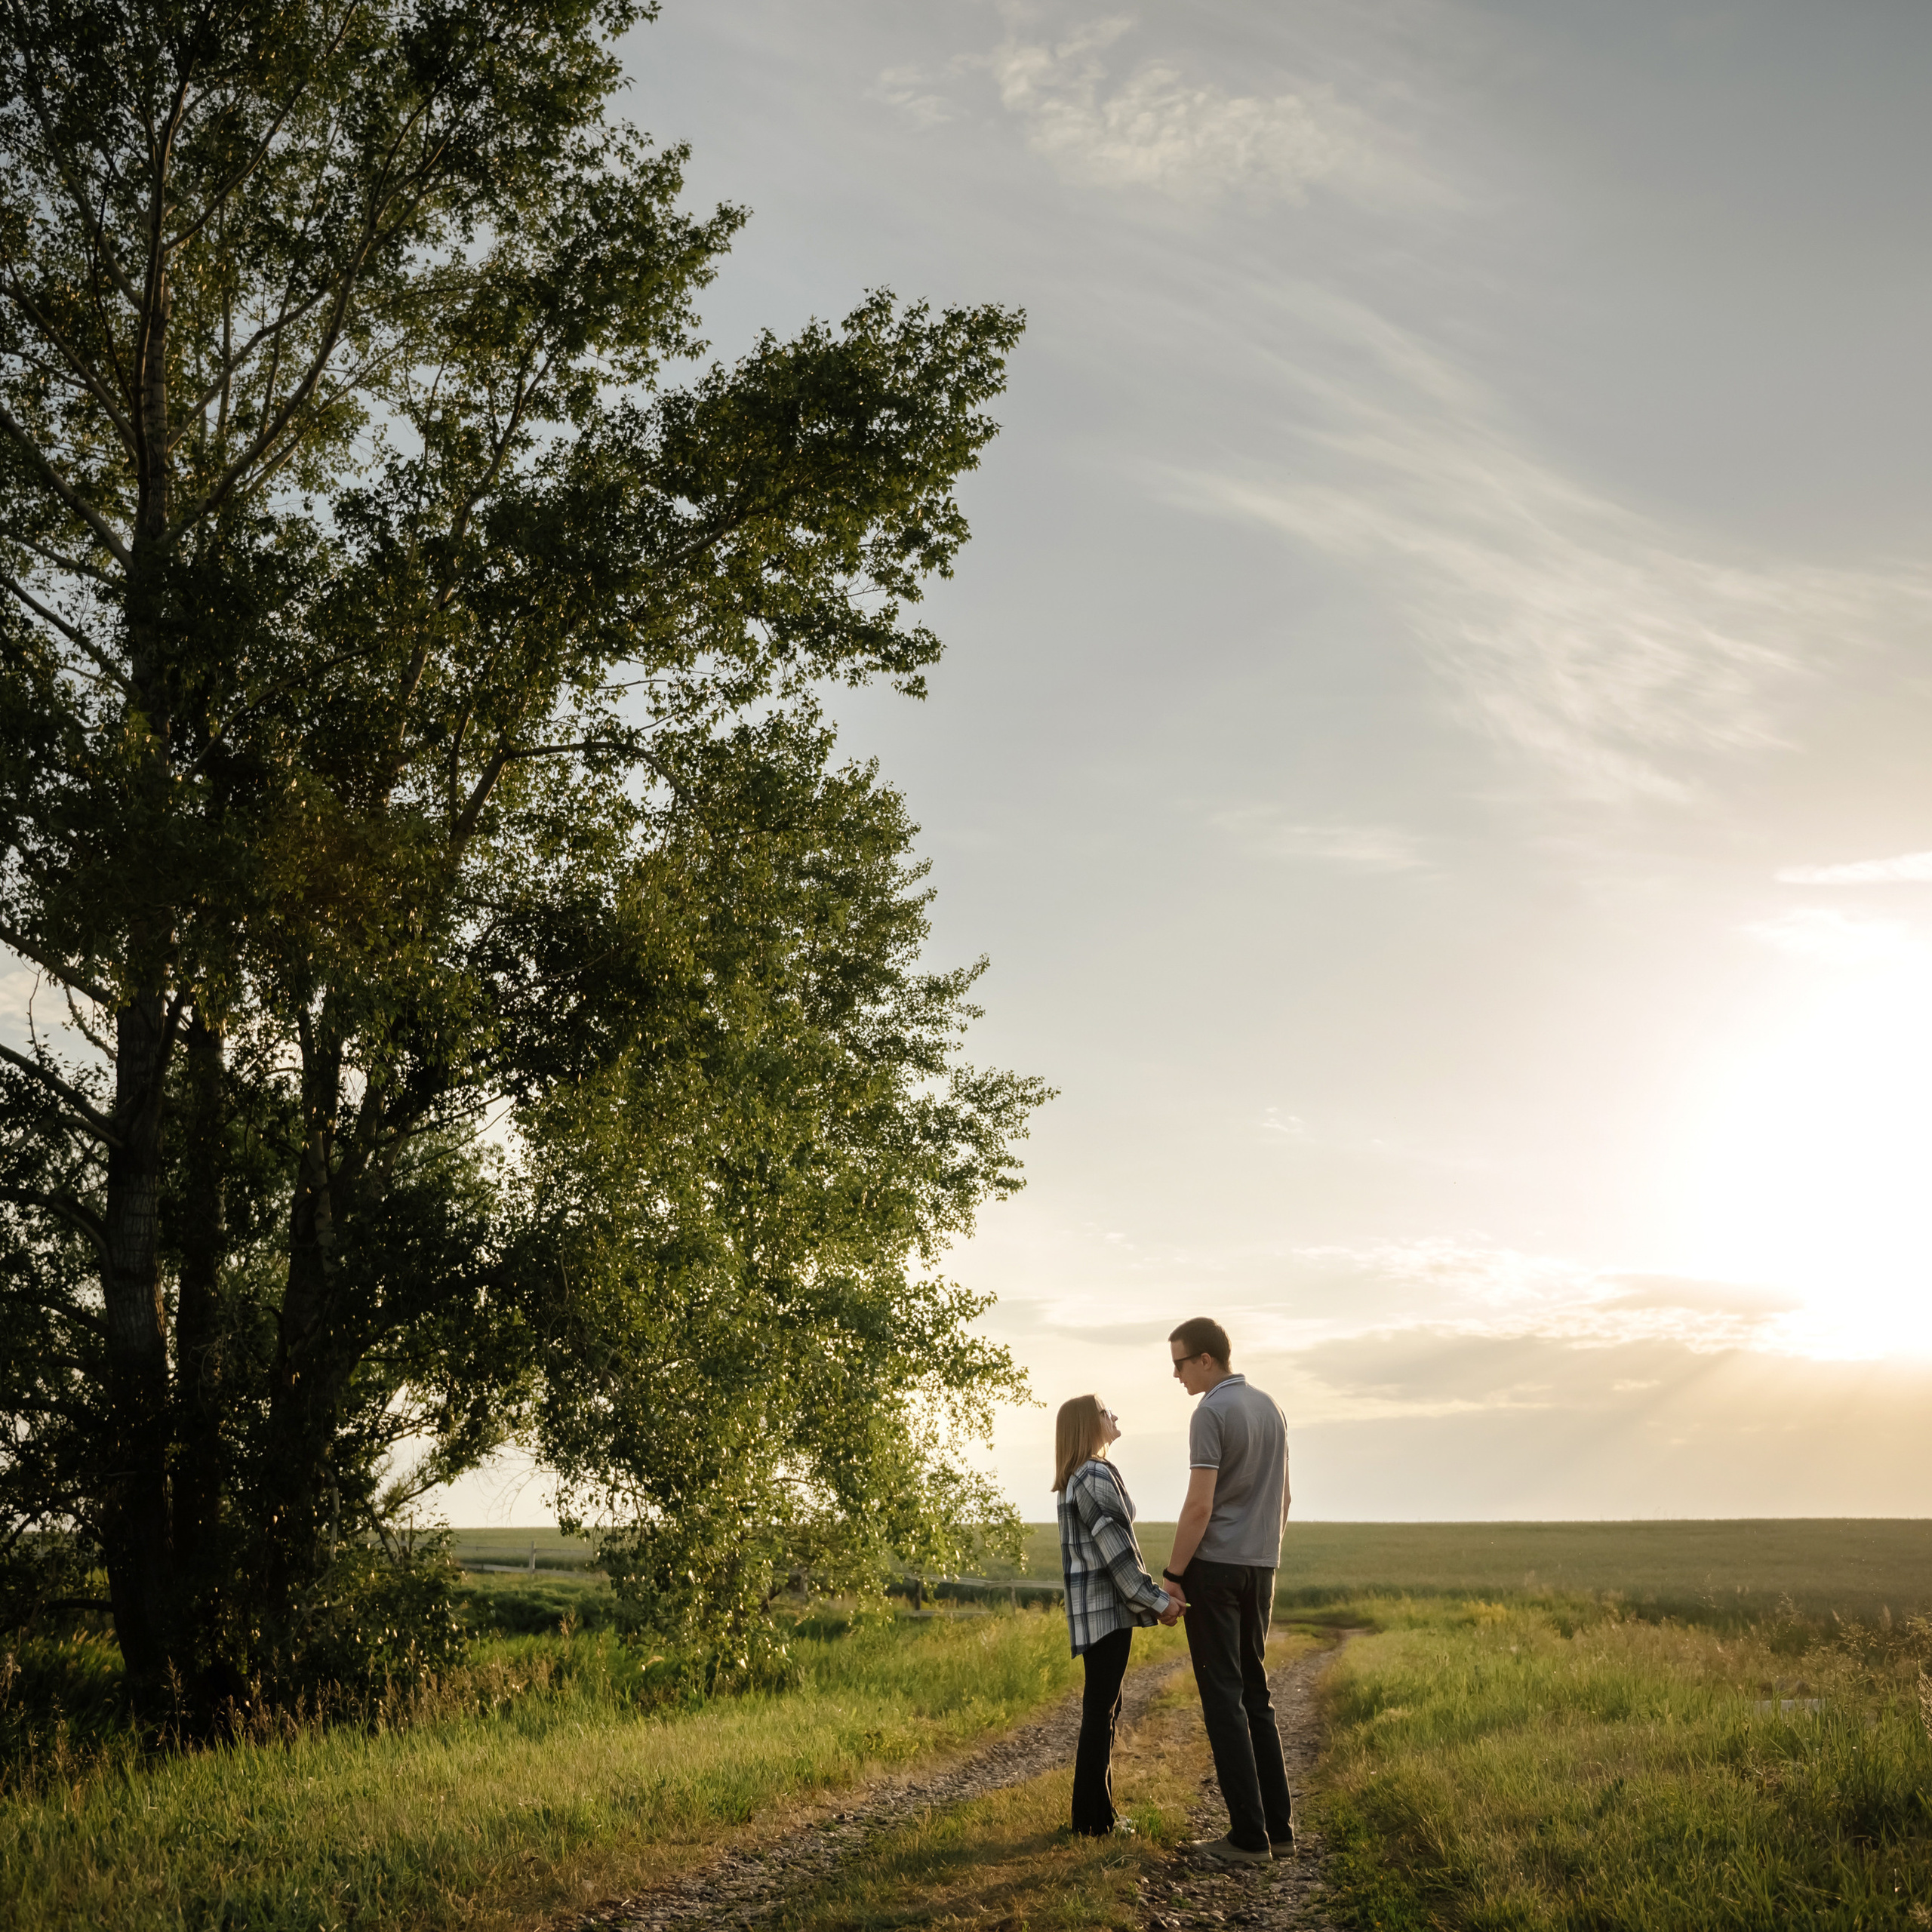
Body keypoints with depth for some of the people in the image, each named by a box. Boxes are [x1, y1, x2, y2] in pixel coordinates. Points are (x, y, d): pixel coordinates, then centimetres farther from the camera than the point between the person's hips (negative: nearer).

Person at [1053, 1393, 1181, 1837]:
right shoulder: (1096, 1476, -15)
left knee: (1103, 1708, 13)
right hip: (1105, 1606, -10)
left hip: (1098, 1605, 10)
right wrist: (1156, 1600, -15)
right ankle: (1093, 1818, -1)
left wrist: (1153, 1593, 20)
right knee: (1101, 1708, -5)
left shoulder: (1080, 1478, 18)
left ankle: (1097, 1812, 19)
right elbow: (1115, 1548, -19)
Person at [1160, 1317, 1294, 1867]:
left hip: (1216, 1567, -8)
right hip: (1261, 1568, 8)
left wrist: (1172, 1574, -12)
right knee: (1254, 1693, 14)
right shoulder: (1270, 1408, 12)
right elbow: (1283, 1498, 17)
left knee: (1224, 1697, -3)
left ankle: (1249, 1835, -2)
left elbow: (1199, 1504, -19)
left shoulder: (1211, 1413, -14)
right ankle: (1278, 1826, 14)